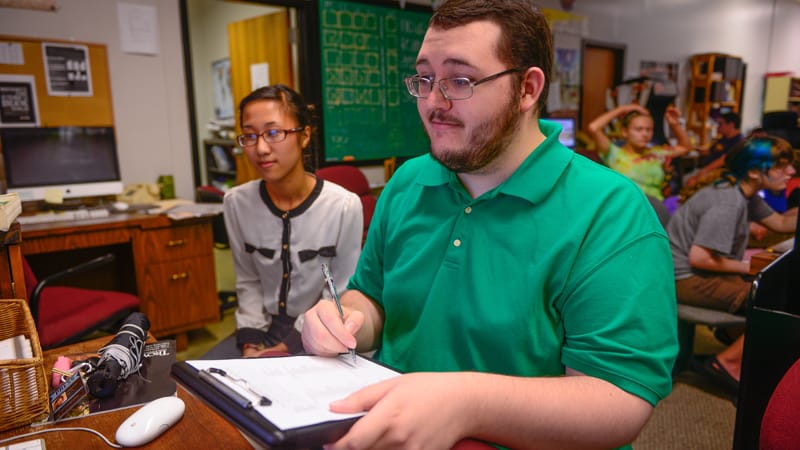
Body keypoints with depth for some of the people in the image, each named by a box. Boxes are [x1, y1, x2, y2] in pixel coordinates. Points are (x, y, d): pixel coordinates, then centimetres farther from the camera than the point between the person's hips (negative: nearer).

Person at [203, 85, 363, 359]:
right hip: (264, 326, 4)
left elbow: (340, 295, -9)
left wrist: (290, 346, -13)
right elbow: (248, 282, 6)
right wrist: (250, 342, -5)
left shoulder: (344, 207, -16)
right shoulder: (237, 202, -4)